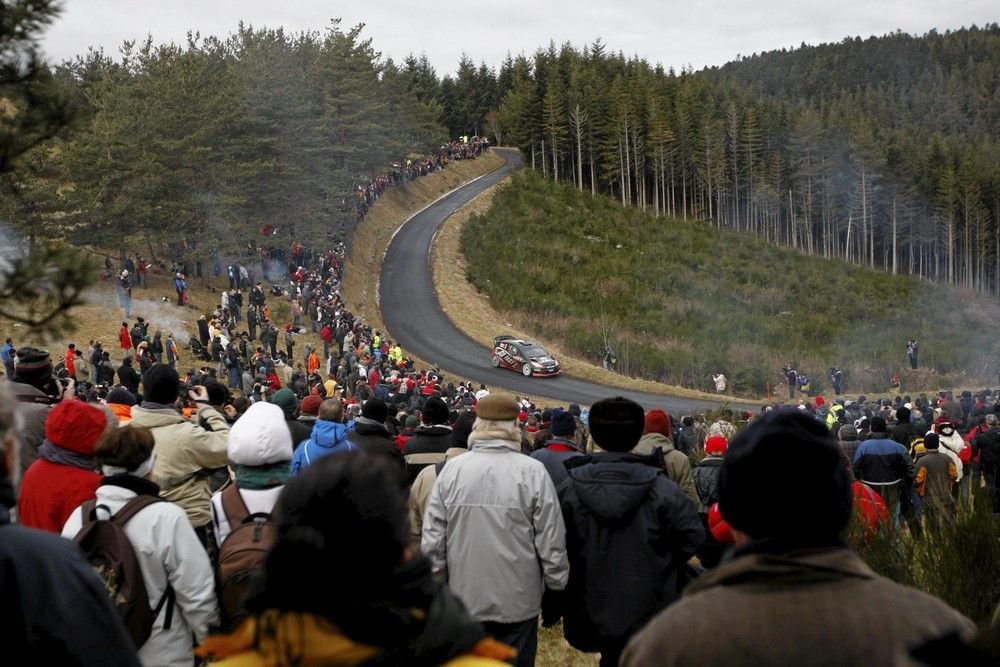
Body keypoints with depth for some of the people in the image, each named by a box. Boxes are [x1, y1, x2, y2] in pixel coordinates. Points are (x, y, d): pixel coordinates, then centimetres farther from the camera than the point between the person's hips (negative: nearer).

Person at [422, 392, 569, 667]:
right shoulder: (532, 471, -14)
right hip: (518, 601, -2)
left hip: (465, 599, 2)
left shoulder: (451, 469, -7)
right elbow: (551, 541, -10)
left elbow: (432, 539, -3)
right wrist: (557, 587, 3)